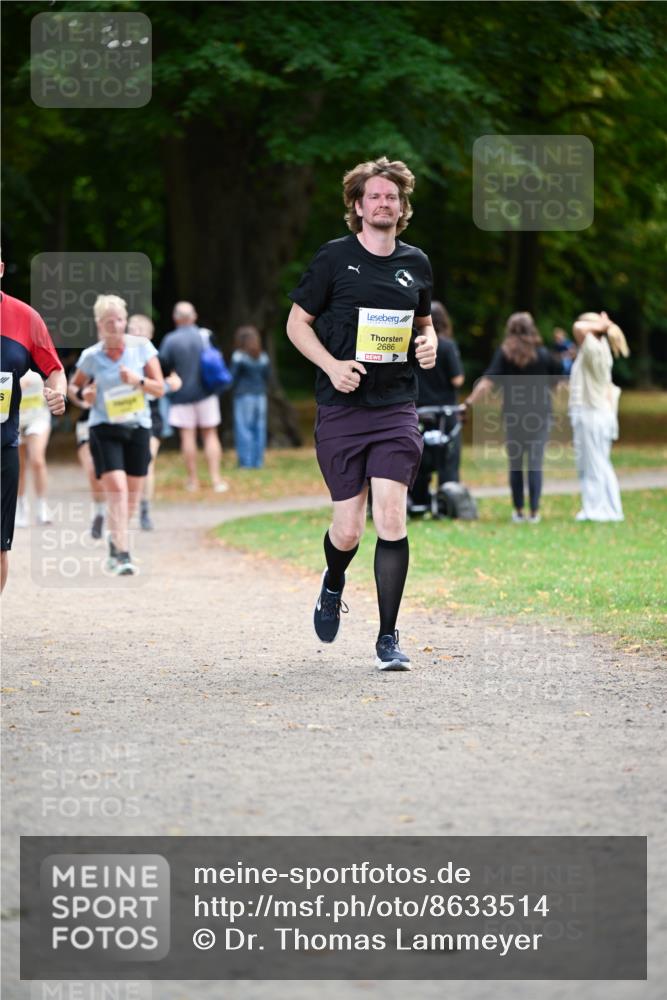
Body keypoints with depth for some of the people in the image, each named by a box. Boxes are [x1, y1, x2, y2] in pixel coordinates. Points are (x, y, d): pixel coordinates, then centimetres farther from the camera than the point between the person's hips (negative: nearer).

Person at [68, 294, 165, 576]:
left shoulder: (142, 347, -1)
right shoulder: (91, 356, -2)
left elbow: (159, 388, 0)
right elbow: (73, 386, 13)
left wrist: (138, 380, -19)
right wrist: (80, 396, -10)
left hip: (138, 426, 2)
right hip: (105, 427, -2)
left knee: (132, 492, 10)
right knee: (116, 488, -17)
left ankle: (116, 541, 34)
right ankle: (122, 554, -21)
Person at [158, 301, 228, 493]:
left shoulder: (170, 340, -9)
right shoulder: (205, 336, -2)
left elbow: (163, 366, -7)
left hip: (182, 394, -2)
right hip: (205, 392, 2)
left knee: (187, 436, 3)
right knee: (210, 434, 7)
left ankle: (193, 480, 4)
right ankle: (215, 479, 1)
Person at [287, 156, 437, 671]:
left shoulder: (416, 264, 10)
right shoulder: (334, 258, -1)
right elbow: (297, 323, 3)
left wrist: (429, 342, 2)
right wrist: (331, 364, -13)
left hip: (397, 408, 2)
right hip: (341, 409, -2)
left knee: (391, 517, -12)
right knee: (349, 526, 0)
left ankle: (388, 638, -4)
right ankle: (333, 586, 37)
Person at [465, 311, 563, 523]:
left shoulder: (504, 354, -4)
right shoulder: (542, 355, -2)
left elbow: (487, 381, -13)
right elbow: (559, 377, 8)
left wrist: (469, 402, -13)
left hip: (513, 416, 0)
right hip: (540, 414, 0)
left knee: (515, 464, 10)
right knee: (535, 463, 0)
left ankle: (518, 511, 14)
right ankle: (534, 512, -2)